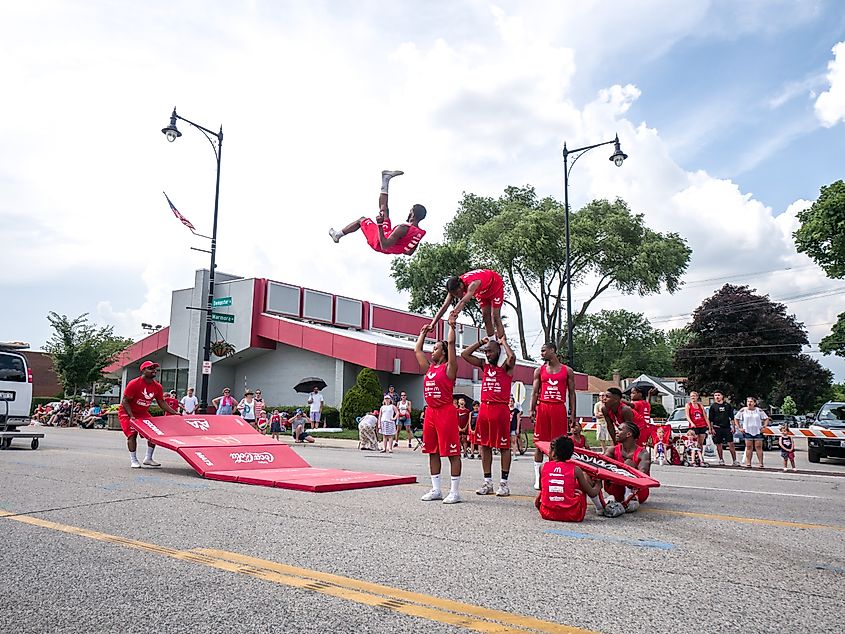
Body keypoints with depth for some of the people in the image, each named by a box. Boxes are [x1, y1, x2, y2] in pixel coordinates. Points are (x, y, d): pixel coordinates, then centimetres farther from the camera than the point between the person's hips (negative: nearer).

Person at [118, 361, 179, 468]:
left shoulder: (157, 387, -6)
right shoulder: (134, 384, -23)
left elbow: (161, 403, 2)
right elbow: (125, 401, -20)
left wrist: (175, 413, -8)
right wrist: (131, 416, -31)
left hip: (143, 413, 6)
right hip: (127, 412, -6)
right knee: (132, 433, -17)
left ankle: (148, 458, 9)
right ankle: (133, 460, -5)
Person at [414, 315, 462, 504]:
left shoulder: (449, 367, -4)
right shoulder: (429, 368, 15)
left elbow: (451, 343, -13)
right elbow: (417, 350, 23)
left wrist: (452, 325, -5)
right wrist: (423, 332, 30)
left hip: (446, 412, -8)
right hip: (430, 412, 8)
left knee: (452, 453, -3)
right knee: (432, 451, 11)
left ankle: (455, 492, 0)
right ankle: (436, 490, 19)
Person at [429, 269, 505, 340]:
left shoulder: (473, 284, -45)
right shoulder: (455, 288, -24)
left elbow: (463, 301, -61)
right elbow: (444, 307, -27)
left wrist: (454, 312, -77)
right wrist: (432, 324, -35)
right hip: (483, 291, 7)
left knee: (495, 316, -11)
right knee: (486, 316, 2)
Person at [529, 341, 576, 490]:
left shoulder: (567, 371, 8)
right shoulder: (539, 370, 12)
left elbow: (571, 393, 8)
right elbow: (534, 391, 8)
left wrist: (572, 413, 1)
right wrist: (532, 410, -4)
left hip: (559, 408, -1)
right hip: (542, 408, 1)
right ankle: (537, 479, 7)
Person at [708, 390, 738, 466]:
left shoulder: (728, 405, 9)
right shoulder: (713, 406, 3)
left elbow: (731, 417, 12)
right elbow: (710, 419, 2)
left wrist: (733, 427, 5)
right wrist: (711, 428, -4)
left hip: (727, 428, 1)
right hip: (717, 428, -1)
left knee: (731, 444, -4)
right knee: (719, 445, 4)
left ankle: (734, 460, 0)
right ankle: (721, 460, 16)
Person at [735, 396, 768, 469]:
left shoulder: (759, 410, 2)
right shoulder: (743, 410, 1)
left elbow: (766, 418, 9)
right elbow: (736, 419, 7)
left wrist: (764, 427, -3)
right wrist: (739, 428, 1)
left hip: (758, 431, 0)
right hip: (747, 432, 0)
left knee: (759, 447, 0)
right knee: (749, 447, 3)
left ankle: (760, 463, 3)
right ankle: (748, 463, 5)